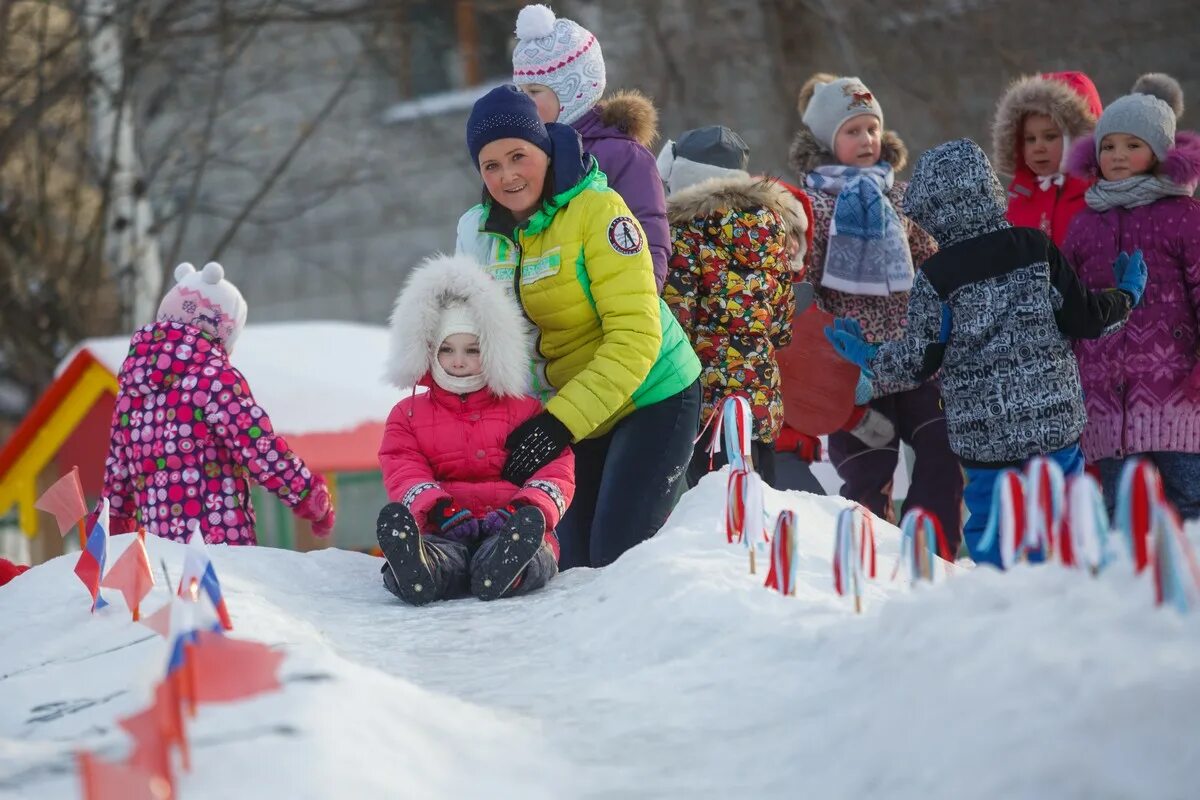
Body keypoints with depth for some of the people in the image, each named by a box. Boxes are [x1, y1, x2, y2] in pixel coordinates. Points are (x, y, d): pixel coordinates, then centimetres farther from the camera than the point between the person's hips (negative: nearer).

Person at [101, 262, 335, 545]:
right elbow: (262, 451, -11)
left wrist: (115, 520, 35)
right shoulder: (215, 377, -8)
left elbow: (117, 464, 21)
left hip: (154, 542, 7)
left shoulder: (133, 382, 13)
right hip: (220, 542, -7)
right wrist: (314, 500, 0)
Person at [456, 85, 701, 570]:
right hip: (571, 412, 6)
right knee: (575, 563, 5)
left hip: (650, 398, -6)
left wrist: (562, 421, -31)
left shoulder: (597, 210, -20)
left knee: (618, 556, -16)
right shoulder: (481, 232, -1)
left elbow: (635, 337, -25)